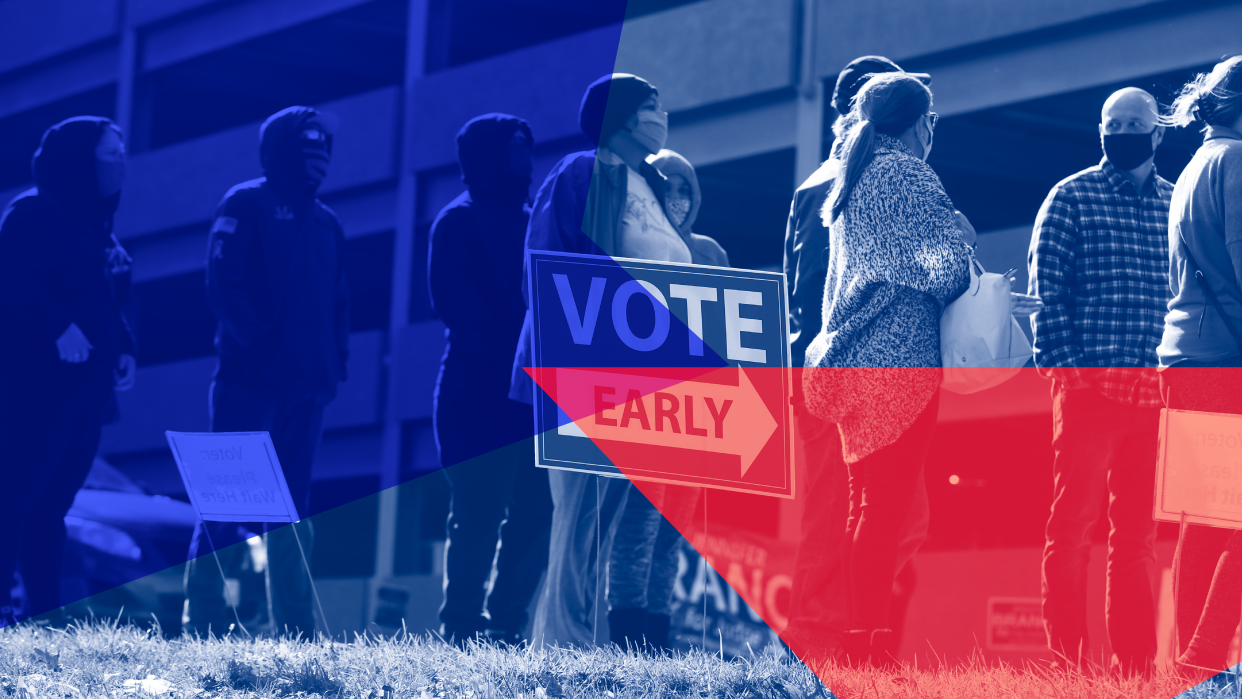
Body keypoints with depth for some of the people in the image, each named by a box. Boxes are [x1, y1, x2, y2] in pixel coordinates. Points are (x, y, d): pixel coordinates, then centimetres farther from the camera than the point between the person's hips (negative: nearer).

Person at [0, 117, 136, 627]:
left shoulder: (99, 227, 21)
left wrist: (124, 350, 10)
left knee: (52, 507, 7)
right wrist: (60, 328, -23)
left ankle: (48, 615, 7)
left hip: (87, 389, 8)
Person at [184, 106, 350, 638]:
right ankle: (203, 624, -4)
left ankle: (293, 629, 8)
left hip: (305, 387, 6)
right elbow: (224, 284, -10)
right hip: (249, 379, -6)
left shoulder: (326, 223, 19)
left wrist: (335, 356, 7)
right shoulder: (246, 205, -1)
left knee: (292, 509, 7)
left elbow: (338, 300, 21)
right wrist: (258, 342, -17)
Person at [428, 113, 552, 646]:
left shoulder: (529, 222, 21)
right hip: (479, 391, -7)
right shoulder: (459, 221, 0)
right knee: (480, 513, -8)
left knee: (537, 511, 4)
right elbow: (458, 308, -11)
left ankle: (504, 623, 11)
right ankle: (461, 627, -1)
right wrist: (513, 355, -19)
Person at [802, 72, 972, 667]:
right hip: (902, 359, -8)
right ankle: (868, 638, -11)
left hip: (849, 360, 8)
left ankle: (851, 639, 13)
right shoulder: (909, 177, -7)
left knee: (863, 506, 12)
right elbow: (949, 269, -14)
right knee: (888, 506, -8)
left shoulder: (846, 183, 19)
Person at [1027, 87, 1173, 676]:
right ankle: (1065, 663, 1)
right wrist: (1070, 368, -11)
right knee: (1074, 521, -3)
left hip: (1157, 390, 4)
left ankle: (1134, 665, 13)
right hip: (1090, 385, -4)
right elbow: (1046, 293, -3)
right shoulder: (1070, 199, 1)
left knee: (1140, 531, 8)